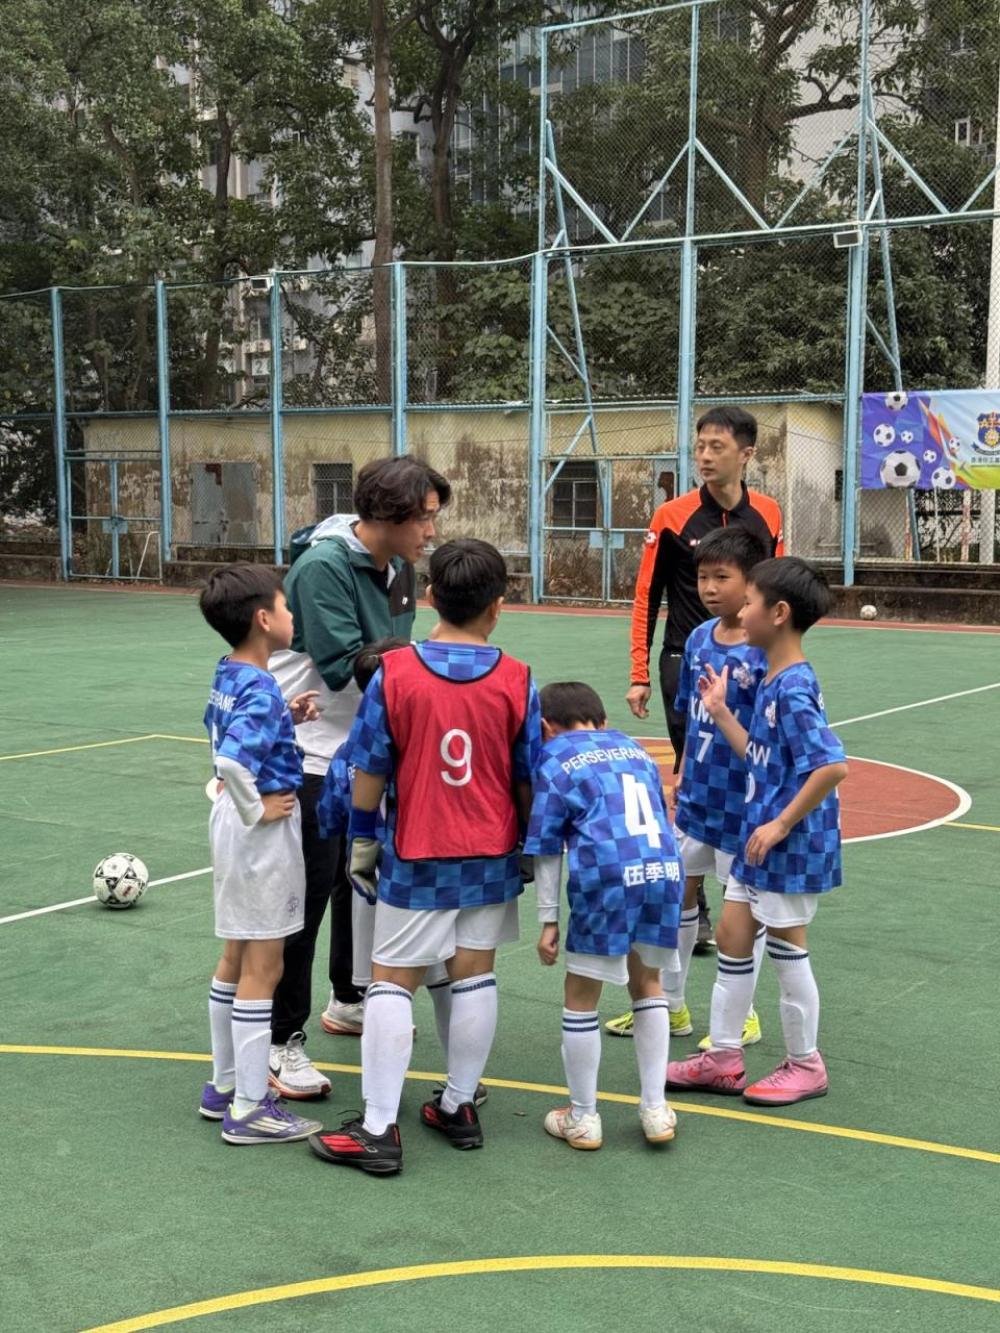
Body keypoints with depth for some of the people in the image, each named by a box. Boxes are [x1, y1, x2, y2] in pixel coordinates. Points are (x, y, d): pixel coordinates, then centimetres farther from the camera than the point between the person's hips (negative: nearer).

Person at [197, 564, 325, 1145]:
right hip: (263, 832, -10)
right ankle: (249, 1109, 7)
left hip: (233, 821, 10)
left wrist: (286, 717, 13)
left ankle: (225, 1085, 30)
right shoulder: (261, 689, -22)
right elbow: (230, 760, -35)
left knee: (237, 959, 18)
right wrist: (256, 810, -21)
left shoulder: (228, 676, 6)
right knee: (262, 967, -1)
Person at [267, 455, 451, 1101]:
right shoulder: (324, 565, -22)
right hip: (307, 750, -8)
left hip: (364, 750, 8)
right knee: (308, 889, -7)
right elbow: (342, 665, -27)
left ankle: (349, 1001, 38)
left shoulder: (399, 566, 3)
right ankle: (284, 1041, 3)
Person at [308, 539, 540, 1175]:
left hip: (416, 858, -2)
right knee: (475, 974, 13)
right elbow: (528, 778, 1)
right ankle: (459, 1108, 24)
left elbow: (370, 770, -5)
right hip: (492, 857, 2)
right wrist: (529, 847, 16)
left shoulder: (393, 674, -11)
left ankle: (378, 1129, 4)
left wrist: (362, 843, 8)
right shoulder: (517, 680, -6)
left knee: (392, 980, 3)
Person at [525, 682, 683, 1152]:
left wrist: (549, 920, 9)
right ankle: (655, 1109, 25)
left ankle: (583, 1119, 21)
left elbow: (546, 849, 6)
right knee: (646, 984, 24)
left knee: (580, 998, 12)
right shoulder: (635, 749, 24)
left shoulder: (553, 760, 9)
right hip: (664, 871, 5)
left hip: (606, 879, -5)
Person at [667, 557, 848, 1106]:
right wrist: (721, 713, 10)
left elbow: (832, 766, -29)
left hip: (789, 844, -9)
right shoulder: (772, 681, 7)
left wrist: (782, 824, -23)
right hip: (758, 836, 9)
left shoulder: (794, 688, -22)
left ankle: (805, 1065, 22)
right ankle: (723, 1058, 25)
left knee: (786, 947, 5)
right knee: (732, 940, 14)